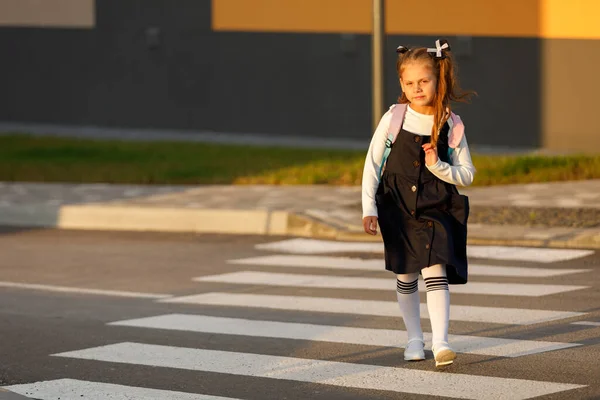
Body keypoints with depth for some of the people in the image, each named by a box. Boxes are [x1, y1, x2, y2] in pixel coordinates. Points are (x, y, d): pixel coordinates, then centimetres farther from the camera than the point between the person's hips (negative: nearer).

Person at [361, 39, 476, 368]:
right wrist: (369, 209, -5)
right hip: (398, 208, 1)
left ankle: (440, 342, -18)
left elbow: (467, 175, 0)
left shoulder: (451, 126, -5)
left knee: (435, 272, -15)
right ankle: (414, 338, 26)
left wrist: (438, 166, -19)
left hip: (436, 210, -1)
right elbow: (372, 163, 0)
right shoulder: (393, 119, -6)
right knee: (405, 278, 10)